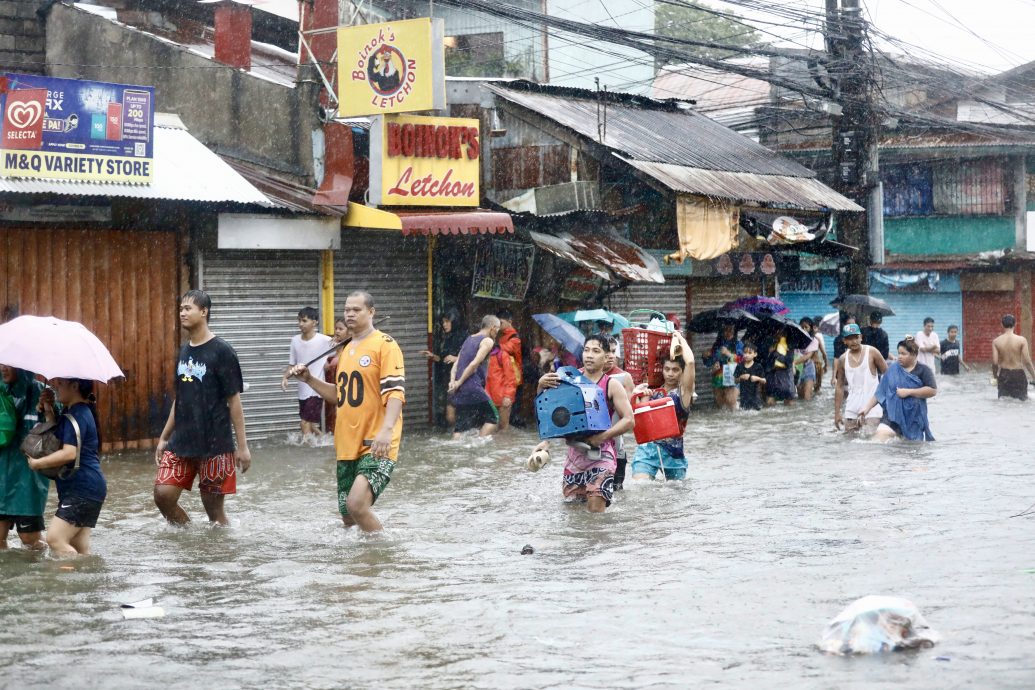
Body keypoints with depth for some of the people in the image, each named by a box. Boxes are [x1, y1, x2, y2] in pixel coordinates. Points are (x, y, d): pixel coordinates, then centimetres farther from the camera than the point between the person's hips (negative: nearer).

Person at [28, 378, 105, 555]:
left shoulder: (77, 415, -14)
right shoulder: (77, 413, 17)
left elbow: (69, 453, -23)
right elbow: (57, 438, 20)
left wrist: (38, 463, -14)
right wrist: (49, 414, 10)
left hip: (83, 488, -10)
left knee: (55, 539, -18)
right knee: (79, 549, 8)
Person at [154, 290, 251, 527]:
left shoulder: (221, 351, -9)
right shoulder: (184, 351, 10)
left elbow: (233, 400, -9)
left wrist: (242, 446, -10)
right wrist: (164, 437, 17)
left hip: (214, 445, -6)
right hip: (181, 442, 6)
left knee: (214, 508, 0)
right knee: (163, 494, -5)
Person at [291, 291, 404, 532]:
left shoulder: (385, 344, -7)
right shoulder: (346, 350, 18)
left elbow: (395, 390, -16)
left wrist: (386, 430, -30)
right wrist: (309, 379, 15)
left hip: (377, 446, -8)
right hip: (347, 446, 8)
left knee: (357, 505, -24)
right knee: (348, 516, 9)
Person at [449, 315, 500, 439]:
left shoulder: (469, 339, 22)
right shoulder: (487, 341, -4)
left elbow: (456, 363, 14)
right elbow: (474, 364, -15)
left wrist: (453, 381, 0)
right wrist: (459, 382, -12)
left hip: (459, 391, 8)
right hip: (473, 389, -8)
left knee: (461, 424, 10)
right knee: (493, 418, 0)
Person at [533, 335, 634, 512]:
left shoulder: (612, 385, -3)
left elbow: (629, 421, -7)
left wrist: (601, 436, -20)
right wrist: (542, 386, -11)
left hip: (600, 453, -4)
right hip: (574, 451, 4)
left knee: (595, 509, -15)